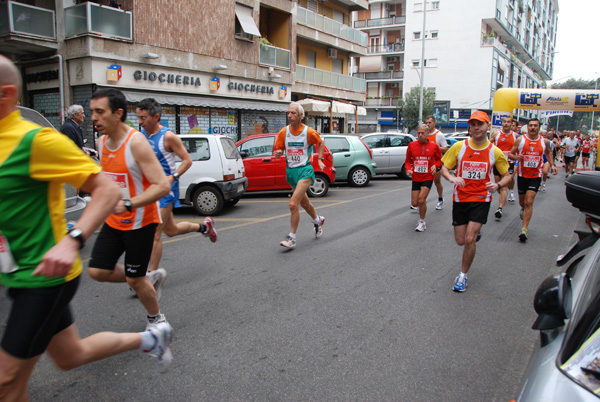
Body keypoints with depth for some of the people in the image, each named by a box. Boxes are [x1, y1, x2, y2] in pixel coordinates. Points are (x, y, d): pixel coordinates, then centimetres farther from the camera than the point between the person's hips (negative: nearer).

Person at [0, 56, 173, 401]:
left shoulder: (36, 139, -18)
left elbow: (108, 190, -21)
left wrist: (71, 241, -32)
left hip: (45, 277, -8)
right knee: (71, 356, 21)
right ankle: (151, 339, 38)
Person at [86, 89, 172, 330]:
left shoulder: (136, 142, -21)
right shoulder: (101, 142, 3)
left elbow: (162, 186, -27)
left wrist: (128, 205, -35)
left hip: (140, 222, -7)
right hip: (113, 221, 7)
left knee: (135, 280, 3)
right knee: (97, 271, 5)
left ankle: (156, 319, 30)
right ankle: (148, 279, 29)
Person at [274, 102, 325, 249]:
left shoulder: (309, 132, -9)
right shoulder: (283, 132, -1)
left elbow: (320, 143, 10)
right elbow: (278, 150, 5)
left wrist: (320, 159, 2)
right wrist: (278, 153, -17)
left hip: (305, 170, -5)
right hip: (290, 171, 5)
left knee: (293, 204, -17)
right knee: (304, 203, 21)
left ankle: (292, 237, -5)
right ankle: (317, 220, 50)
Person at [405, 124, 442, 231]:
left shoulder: (433, 146, -3)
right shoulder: (411, 145, 0)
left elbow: (439, 159, 10)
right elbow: (408, 160, 11)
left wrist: (435, 166, -10)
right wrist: (408, 169, -8)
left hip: (427, 177, -3)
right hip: (415, 177, 3)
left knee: (421, 200, -17)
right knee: (414, 203, 3)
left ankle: (422, 222, 4)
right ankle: (423, 203, 41)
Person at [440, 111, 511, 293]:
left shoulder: (495, 152, -6)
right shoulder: (459, 147, -6)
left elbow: (507, 175, 6)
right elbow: (444, 168, 0)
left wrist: (498, 185, -17)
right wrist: (452, 178, -23)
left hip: (481, 199, -1)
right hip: (460, 198, 2)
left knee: (469, 239, -12)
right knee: (461, 241, 7)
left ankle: (463, 276, 9)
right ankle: (475, 230, 45)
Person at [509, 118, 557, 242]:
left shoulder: (544, 141, 2)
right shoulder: (520, 140, -4)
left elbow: (548, 153, 22)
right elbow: (510, 154, 0)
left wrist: (552, 164, 9)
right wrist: (516, 157, -22)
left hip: (536, 176, -1)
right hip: (522, 175, 1)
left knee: (529, 202, -11)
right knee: (522, 201, 16)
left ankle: (524, 230, -10)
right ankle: (523, 209, 54)